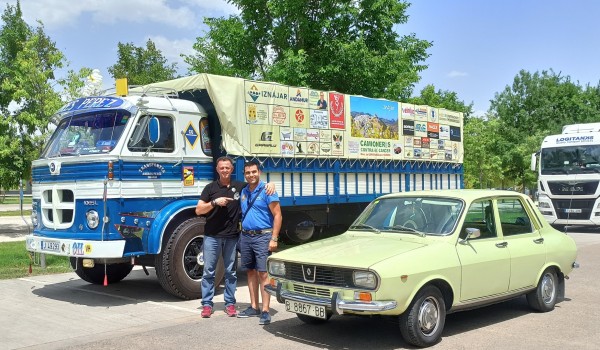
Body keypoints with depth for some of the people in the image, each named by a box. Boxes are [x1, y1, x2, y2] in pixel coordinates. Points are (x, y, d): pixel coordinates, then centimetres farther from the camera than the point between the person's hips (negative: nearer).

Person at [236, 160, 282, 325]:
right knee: (251, 272, 12)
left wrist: (274, 239, -16)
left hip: (262, 237, -7)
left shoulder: (267, 191, -7)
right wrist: (242, 235, 13)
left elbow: (277, 215, -10)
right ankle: (254, 307, 21)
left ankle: (265, 311, -6)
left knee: (263, 274, -8)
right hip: (246, 236, 7)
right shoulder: (244, 192, 13)